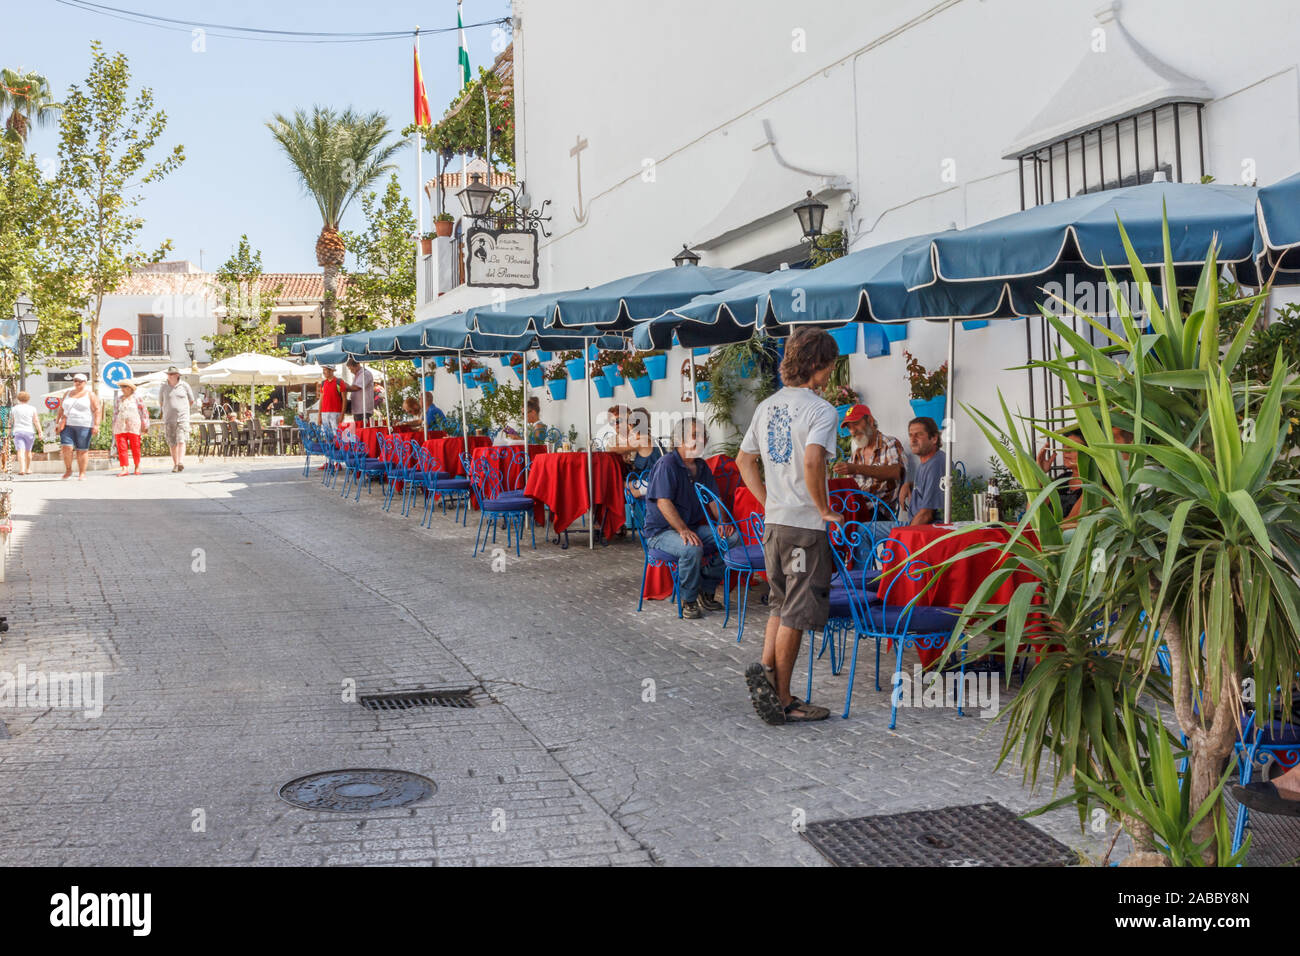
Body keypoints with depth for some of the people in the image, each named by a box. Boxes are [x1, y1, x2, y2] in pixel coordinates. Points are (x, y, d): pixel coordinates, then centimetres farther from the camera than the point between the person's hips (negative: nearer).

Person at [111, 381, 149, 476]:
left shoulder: (136, 398, 5)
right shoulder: (118, 399, 15)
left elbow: (144, 412, 5)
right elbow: (115, 413, 20)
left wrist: (144, 426, 0)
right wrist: (114, 428, 16)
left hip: (134, 427, -3)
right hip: (120, 427, 3)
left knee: (135, 447, -1)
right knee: (121, 448, -7)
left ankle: (137, 467, 14)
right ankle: (124, 469, -9)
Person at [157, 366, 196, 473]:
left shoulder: (184, 386, 2)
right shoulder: (163, 387, 4)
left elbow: (191, 401, 14)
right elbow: (160, 402, 17)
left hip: (182, 417, -2)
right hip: (168, 419, 2)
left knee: (181, 440, -15)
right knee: (172, 443, 3)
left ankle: (181, 462, -26)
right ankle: (175, 464, 8)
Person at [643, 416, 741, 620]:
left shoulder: (702, 467, 11)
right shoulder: (667, 464, -15)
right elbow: (663, 502, -23)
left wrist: (722, 522, -6)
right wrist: (683, 531, -34)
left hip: (694, 527, 8)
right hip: (661, 531, -8)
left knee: (733, 538, -10)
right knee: (692, 549, -37)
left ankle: (706, 591, 3)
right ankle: (689, 601, -13)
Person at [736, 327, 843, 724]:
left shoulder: (767, 406, 10)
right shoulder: (821, 410, -13)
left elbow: (744, 460, 15)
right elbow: (812, 461, -29)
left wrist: (769, 501, 16)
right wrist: (824, 509, -17)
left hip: (773, 522, 7)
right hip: (805, 525, -7)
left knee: (781, 604, 21)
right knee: (797, 612, 1)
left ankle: (765, 668, 5)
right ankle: (782, 700, 7)